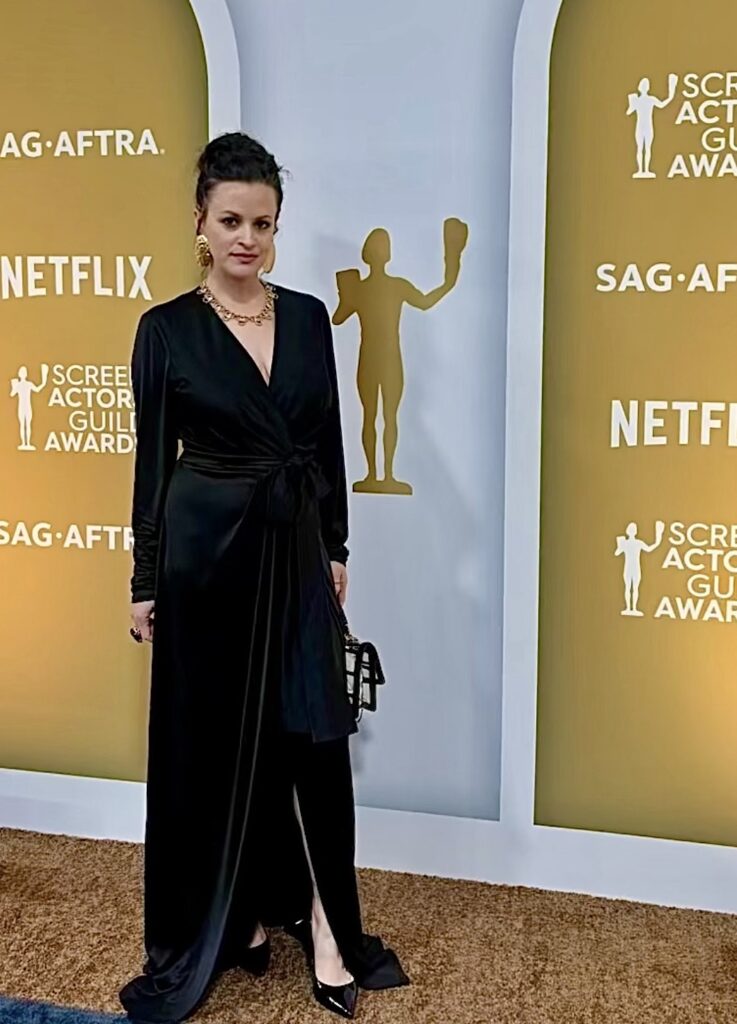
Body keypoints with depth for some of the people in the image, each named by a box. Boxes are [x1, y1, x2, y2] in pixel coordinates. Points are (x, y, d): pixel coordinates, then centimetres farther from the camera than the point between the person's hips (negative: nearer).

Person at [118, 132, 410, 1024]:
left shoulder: (308, 317, 6)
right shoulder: (166, 328, -4)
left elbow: (328, 444, 9)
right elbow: (152, 460, -3)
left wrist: (336, 547, 8)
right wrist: (145, 581, -2)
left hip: (296, 547, 3)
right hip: (208, 548, -3)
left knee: (315, 735, 2)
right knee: (212, 739, 8)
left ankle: (324, 929, 16)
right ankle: (227, 919, 29)